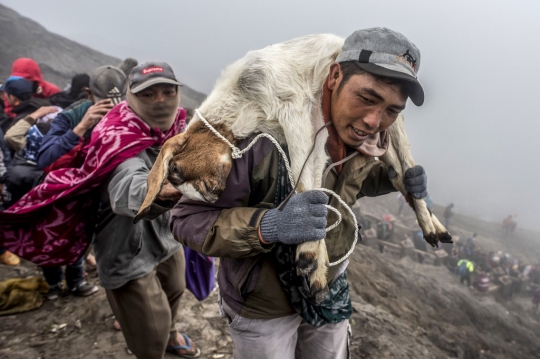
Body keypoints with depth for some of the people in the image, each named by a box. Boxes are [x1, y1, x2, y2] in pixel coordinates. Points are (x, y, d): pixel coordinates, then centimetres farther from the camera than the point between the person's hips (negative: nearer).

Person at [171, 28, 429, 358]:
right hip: (261, 304, -5)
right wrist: (269, 225, -43)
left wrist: (393, 179, -8)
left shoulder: (370, 139, -12)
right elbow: (187, 219, -27)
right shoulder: (264, 133, -34)